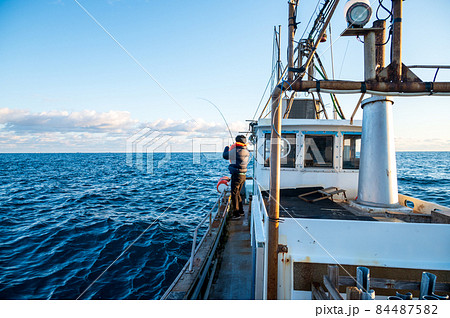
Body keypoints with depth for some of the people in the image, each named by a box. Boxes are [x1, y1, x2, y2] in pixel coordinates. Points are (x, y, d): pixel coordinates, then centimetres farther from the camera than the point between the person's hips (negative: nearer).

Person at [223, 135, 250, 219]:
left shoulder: (236, 150, -17)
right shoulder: (247, 151, 6)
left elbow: (225, 156, -4)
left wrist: (226, 148, 15)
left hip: (237, 175, -8)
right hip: (243, 175, 8)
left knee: (234, 194, -2)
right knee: (237, 193, 20)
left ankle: (236, 213, 1)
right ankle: (241, 211, 28)